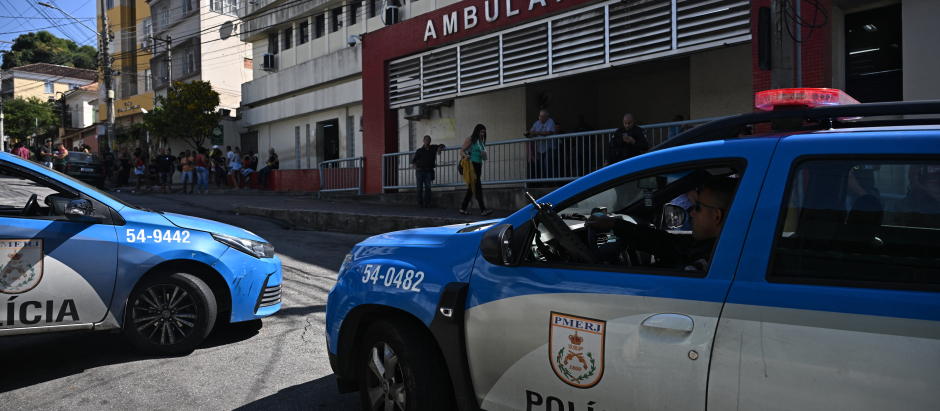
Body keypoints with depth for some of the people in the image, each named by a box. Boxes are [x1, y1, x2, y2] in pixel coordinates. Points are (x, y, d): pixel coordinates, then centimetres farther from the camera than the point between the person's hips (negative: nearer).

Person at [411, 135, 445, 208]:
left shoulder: (433, 148, 15)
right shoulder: (419, 150, 10)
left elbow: (442, 145, 28)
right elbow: (414, 160, 10)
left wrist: (439, 148, 5)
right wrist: (415, 166, -9)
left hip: (428, 171, 1)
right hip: (420, 171, -1)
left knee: (428, 187, -9)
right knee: (419, 187, -1)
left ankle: (427, 203, -7)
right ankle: (420, 203, 6)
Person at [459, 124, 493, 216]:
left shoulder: (481, 141, 19)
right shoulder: (470, 140, -2)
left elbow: (483, 156, 24)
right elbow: (461, 151, -6)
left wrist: (484, 154, 0)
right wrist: (466, 156, -27)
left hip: (478, 165, 8)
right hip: (471, 165, -8)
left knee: (472, 188, 9)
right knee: (478, 187, -14)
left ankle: (463, 208, 17)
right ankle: (483, 210, -19)